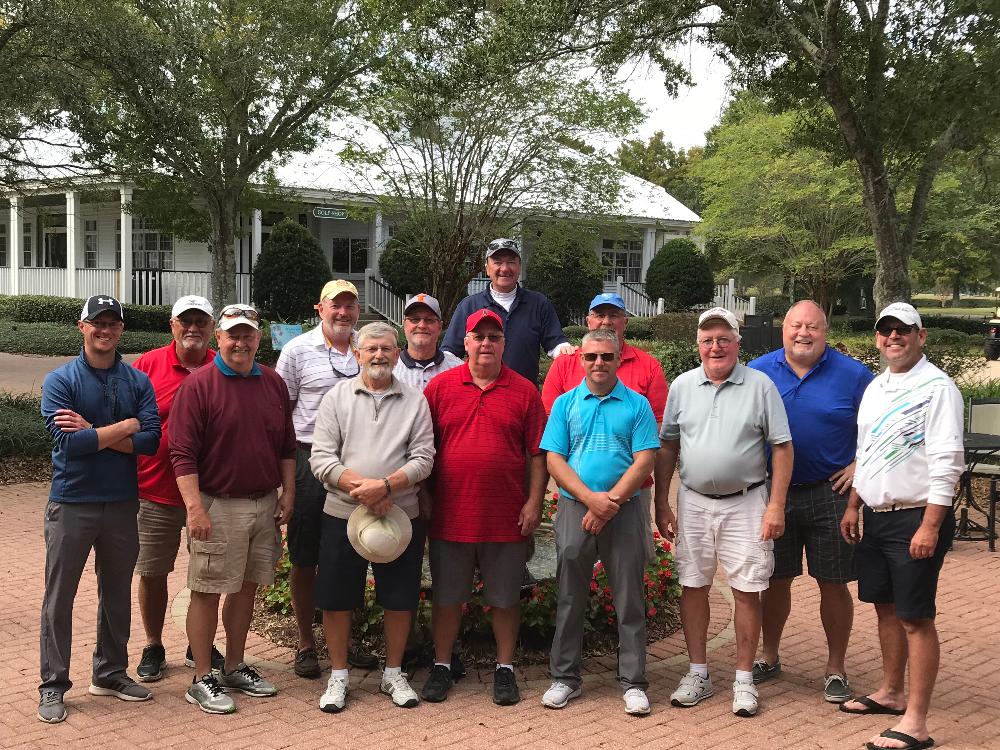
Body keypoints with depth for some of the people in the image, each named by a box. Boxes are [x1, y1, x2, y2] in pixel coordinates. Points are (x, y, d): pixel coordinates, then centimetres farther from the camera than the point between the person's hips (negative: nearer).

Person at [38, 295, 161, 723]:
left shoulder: (138, 382, 2)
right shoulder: (60, 381, -7)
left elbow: (150, 441, -10)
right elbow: (67, 442, -19)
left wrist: (92, 433, -17)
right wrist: (124, 427, -13)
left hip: (122, 503, 3)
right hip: (71, 503, -3)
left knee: (117, 593, 14)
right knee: (59, 597, 4)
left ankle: (111, 673, 29)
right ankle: (53, 685, 15)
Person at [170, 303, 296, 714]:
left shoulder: (274, 383, 9)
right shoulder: (198, 385, -9)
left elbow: (286, 445, 16)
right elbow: (182, 453, -13)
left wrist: (288, 492, 10)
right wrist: (195, 507, -19)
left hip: (264, 503, 6)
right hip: (217, 506, -6)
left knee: (247, 586, 14)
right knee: (207, 591, 0)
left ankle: (235, 668, 26)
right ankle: (202, 680, 10)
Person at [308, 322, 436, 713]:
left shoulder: (415, 401, 4)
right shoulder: (337, 397, 2)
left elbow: (423, 458, -4)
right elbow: (321, 458, -5)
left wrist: (385, 485, -18)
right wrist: (360, 487, -17)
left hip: (400, 515, 1)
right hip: (342, 514, 0)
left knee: (399, 599, 8)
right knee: (337, 599, 5)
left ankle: (393, 674, 25)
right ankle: (338, 677, 21)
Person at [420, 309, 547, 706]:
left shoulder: (524, 391, 3)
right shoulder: (440, 386, 3)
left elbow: (537, 454, 3)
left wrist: (534, 502, -4)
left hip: (507, 517, 0)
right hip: (450, 514, 1)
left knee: (505, 597, 9)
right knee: (446, 596, 10)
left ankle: (505, 668, 22)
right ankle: (441, 666, 23)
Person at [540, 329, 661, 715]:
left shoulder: (637, 405, 4)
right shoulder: (565, 404, 7)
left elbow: (644, 462, -4)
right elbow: (554, 461, 0)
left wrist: (611, 502, -14)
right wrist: (591, 498, -14)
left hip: (625, 511, -1)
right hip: (574, 509, 1)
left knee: (629, 600, 3)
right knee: (570, 599, 8)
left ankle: (633, 683, 12)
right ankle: (564, 678, 19)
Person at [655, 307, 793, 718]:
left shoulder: (760, 385, -3)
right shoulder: (682, 386, 5)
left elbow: (782, 447, -3)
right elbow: (667, 446, 10)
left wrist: (776, 505, -9)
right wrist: (661, 502, 6)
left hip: (745, 502, -2)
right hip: (693, 502, 3)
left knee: (746, 590, 1)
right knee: (693, 587, 8)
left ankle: (744, 679, 13)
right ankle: (698, 674, 20)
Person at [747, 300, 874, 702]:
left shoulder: (852, 375, -3)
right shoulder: (758, 371, 1)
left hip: (830, 493, -1)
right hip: (773, 492, 2)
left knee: (833, 583, 4)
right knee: (775, 580, 11)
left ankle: (835, 668, 18)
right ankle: (769, 656, 29)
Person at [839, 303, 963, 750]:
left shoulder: (937, 387, -13)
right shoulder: (875, 387, 13)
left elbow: (947, 462, -18)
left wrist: (929, 527, -21)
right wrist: (853, 507, 18)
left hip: (916, 518, -8)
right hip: (876, 516, 8)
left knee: (916, 618, -4)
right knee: (886, 607, 17)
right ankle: (891, 693, 32)